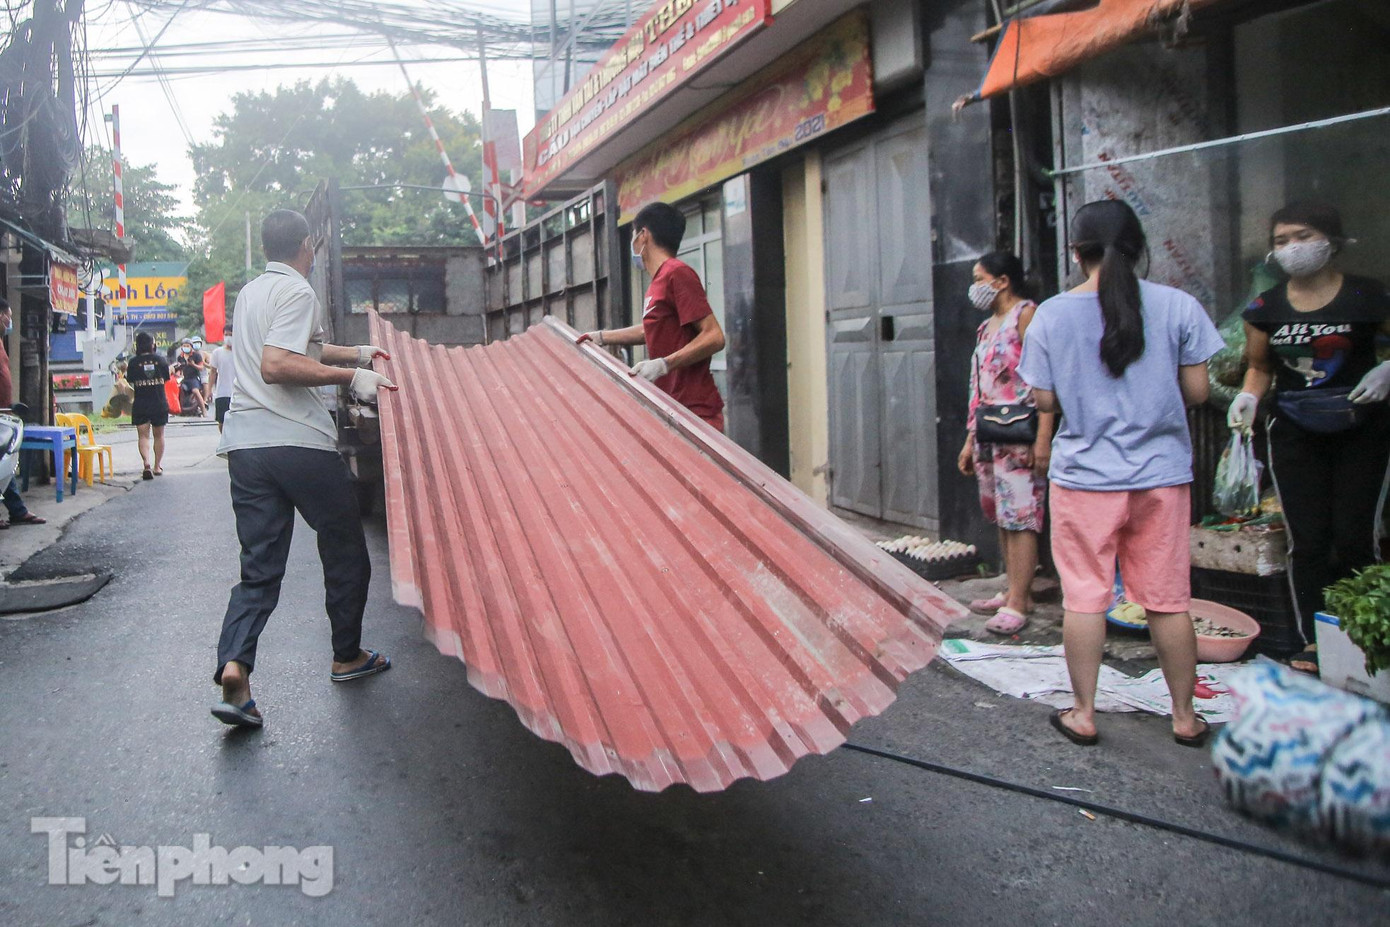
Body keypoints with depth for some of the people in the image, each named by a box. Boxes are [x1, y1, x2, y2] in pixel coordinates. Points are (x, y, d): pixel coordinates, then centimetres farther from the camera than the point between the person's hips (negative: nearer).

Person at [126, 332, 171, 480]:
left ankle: (147, 464, -18)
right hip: (160, 404, 1)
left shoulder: (133, 362, -6)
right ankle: (157, 466, 19)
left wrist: (126, 369, 15)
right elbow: (167, 378, 6)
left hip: (140, 405, -1)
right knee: (159, 435, 14)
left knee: (143, 436, 1)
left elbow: (130, 382, -2)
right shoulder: (160, 360, -3)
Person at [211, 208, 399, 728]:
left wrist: (354, 352, 42)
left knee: (259, 567, 6)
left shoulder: (250, 292, 21)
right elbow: (277, 366, -20)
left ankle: (233, 668, -13)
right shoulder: (297, 291, -6)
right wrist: (349, 376, -16)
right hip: (298, 442, -7)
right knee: (346, 550, 11)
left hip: (244, 442, 8)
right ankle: (347, 657, 21)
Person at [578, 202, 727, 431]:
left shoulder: (677, 273, -13)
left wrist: (663, 365, -25)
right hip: (673, 409, 9)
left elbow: (714, 337, -19)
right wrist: (602, 337, 34)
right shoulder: (658, 282, 15)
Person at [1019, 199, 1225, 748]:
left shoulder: (1052, 315, -5)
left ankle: (1083, 715, 17)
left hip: (1084, 476, -1)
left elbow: (1045, 401, -2)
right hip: (1162, 474, 1)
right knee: (1167, 599, 11)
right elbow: (1196, 391, 0)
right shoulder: (1178, 306, -3)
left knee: (1084, 597, 8)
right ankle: (1185, 718, 23)